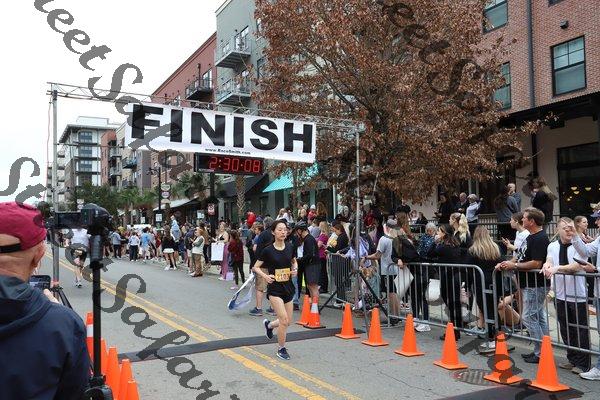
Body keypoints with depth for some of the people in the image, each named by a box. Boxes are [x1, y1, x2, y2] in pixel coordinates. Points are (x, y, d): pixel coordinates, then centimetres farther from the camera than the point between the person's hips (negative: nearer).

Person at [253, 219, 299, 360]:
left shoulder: (290, 247, 1)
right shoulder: (268, 250, -10)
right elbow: (255, 267, -1)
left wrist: (295, 269, -2)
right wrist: (265, 276, -18)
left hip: (288, 287, 5)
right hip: (274, 288, -5)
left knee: (288, 322, 10)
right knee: (284, 320, -13)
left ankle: (269, 324, 42)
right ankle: (281, 349, 8)